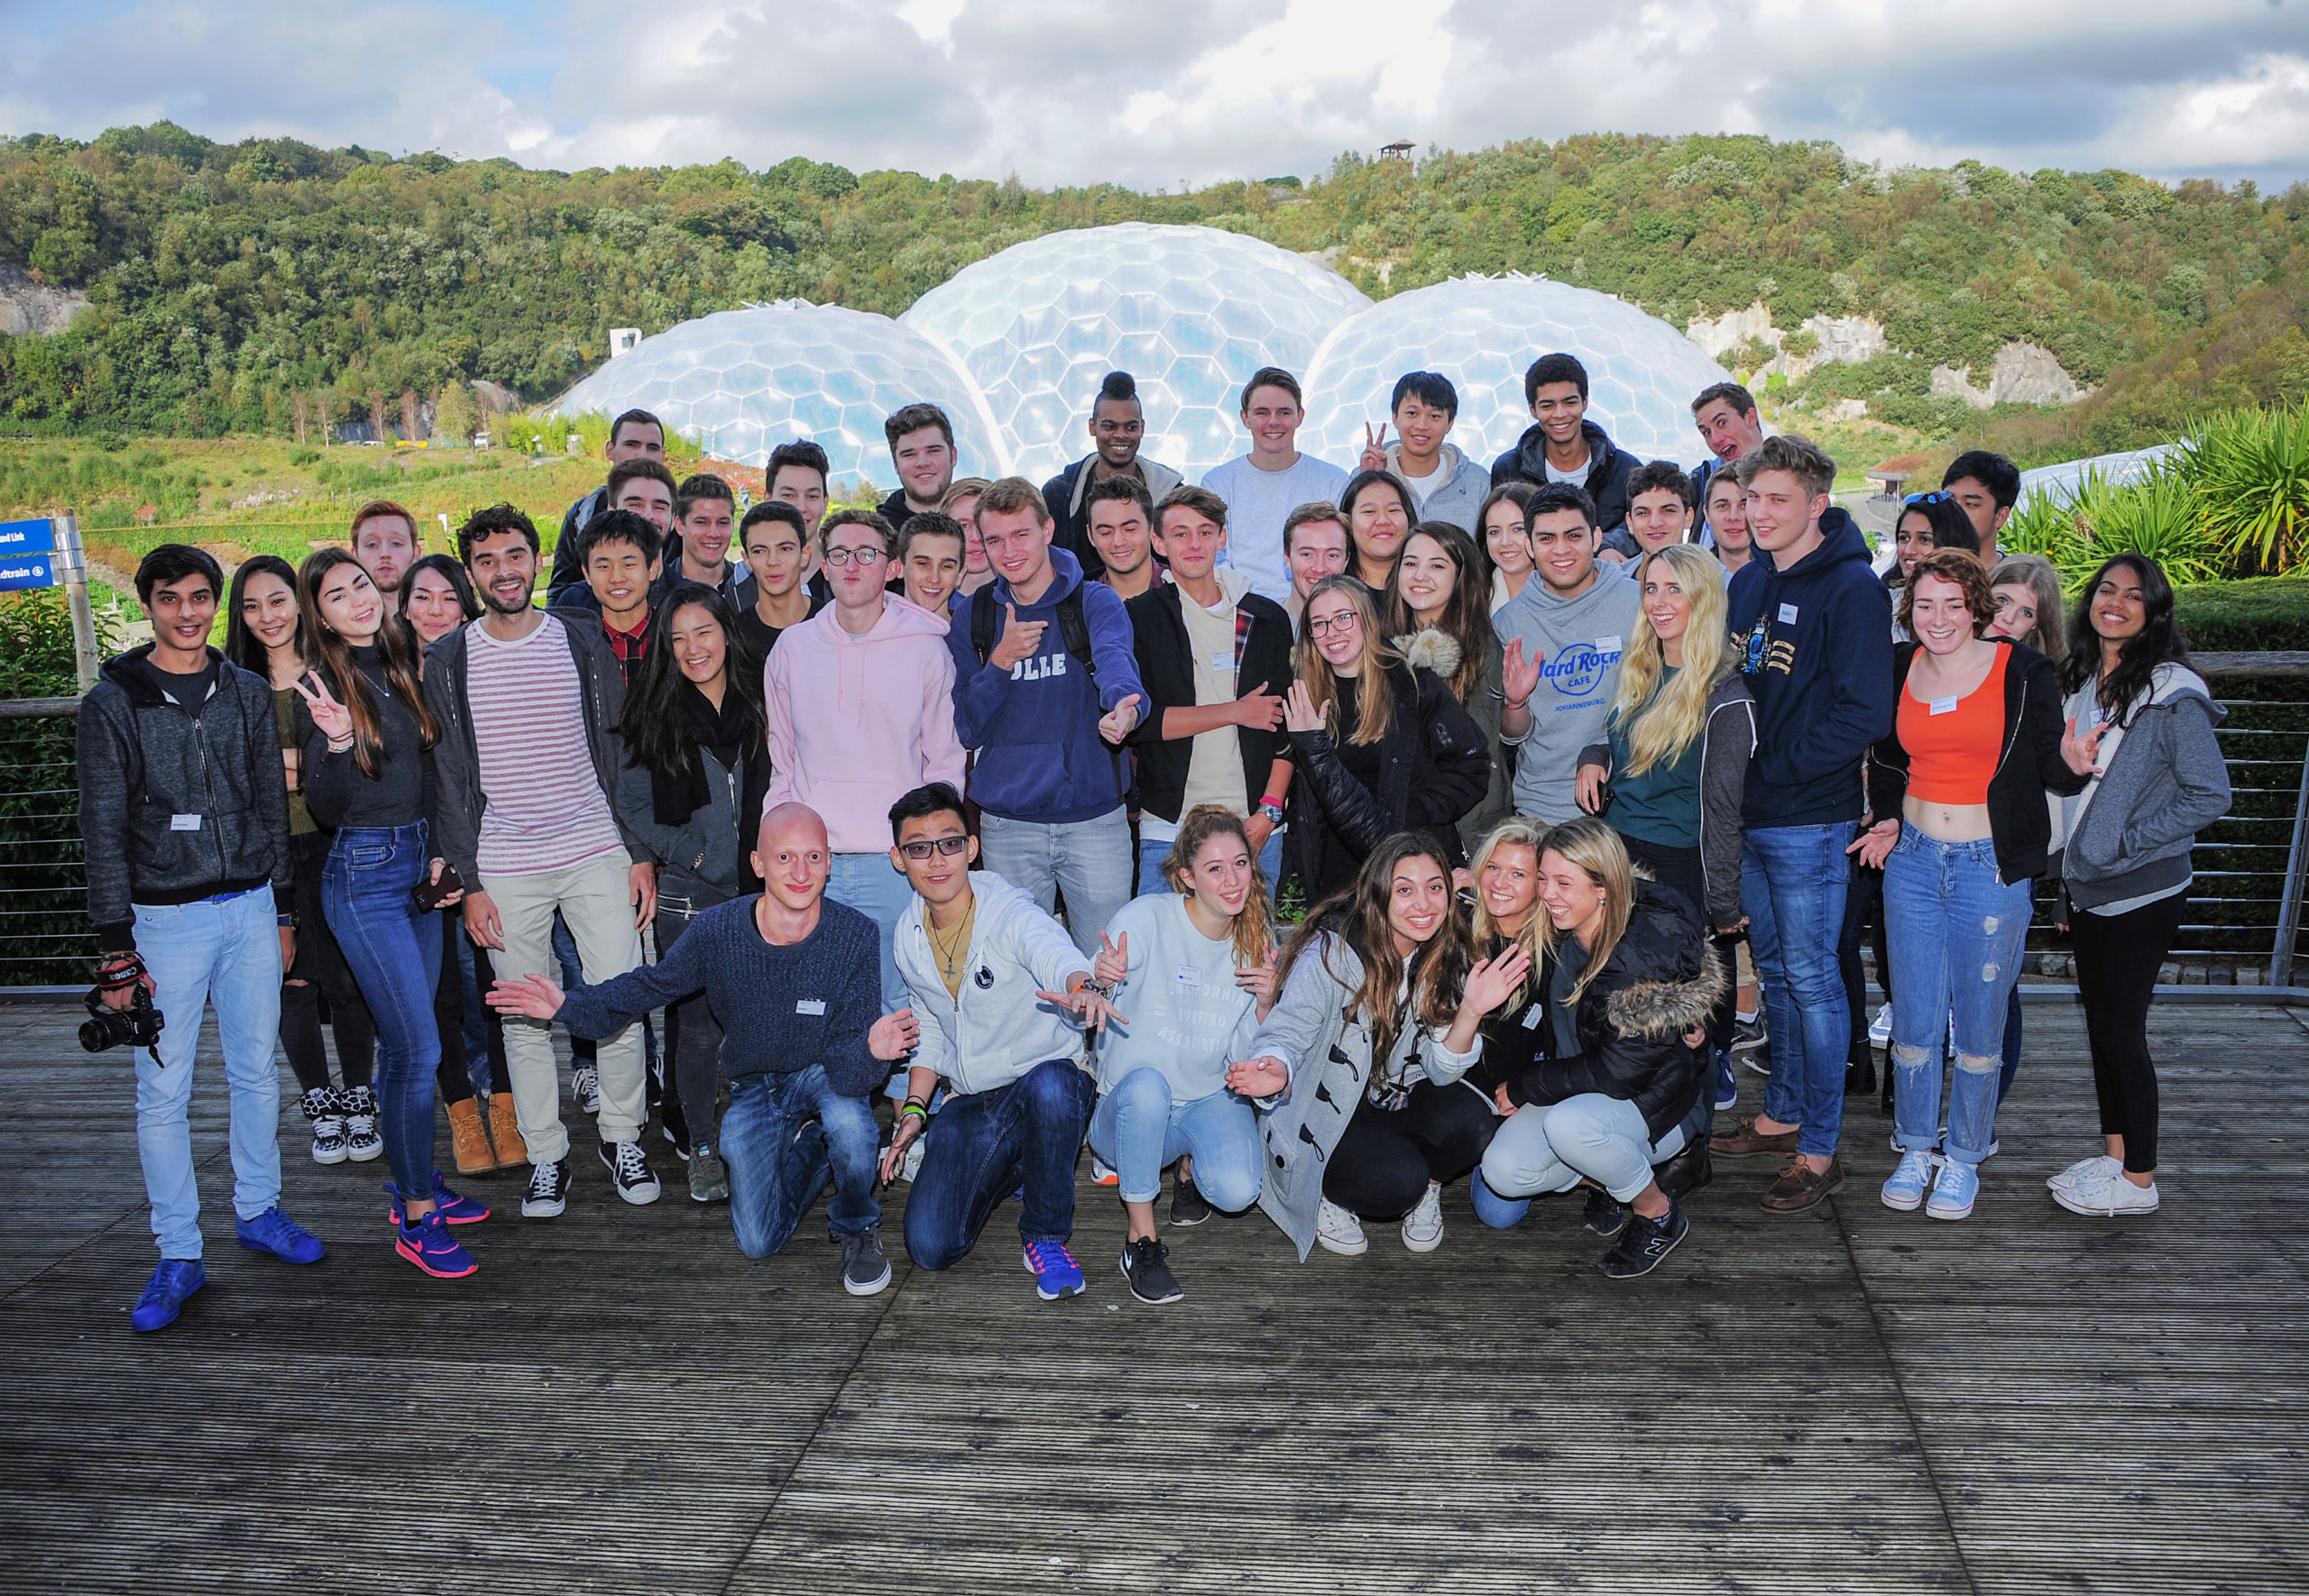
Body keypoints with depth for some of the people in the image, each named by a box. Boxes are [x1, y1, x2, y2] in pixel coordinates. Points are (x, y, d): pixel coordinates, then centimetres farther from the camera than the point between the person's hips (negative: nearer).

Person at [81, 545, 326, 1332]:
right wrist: (116, 949, -8)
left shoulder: (247, 693, 6)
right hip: (165, 919, -3)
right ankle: (178, 1255, 12)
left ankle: (258, 1209, 29)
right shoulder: (113, 702, -4)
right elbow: (103, 830, -5)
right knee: (163, 1092, 2)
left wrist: (284, 909, 11)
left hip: (250, 909, 3)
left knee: (256, 1071, 13)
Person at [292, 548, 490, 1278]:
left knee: (404, 1042, 15)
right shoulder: (323, 686, -10)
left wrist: (439, 853, 12)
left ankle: (418, 1185, 26)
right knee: (417, 1048, -8)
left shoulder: (401, 667, 8)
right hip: (364, 875, -7)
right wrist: (337, 740, -29)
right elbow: (327, 808, -13)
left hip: (417, 863, 7)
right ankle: (416, 1218, 3)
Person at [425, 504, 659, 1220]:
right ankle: (546, 1156, 20)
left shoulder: (583, 644, 4)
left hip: (596, 855, 0)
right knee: (525, 1017, 5)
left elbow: (620, 753, 7)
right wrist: (468, 881, -2)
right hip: (504, 867, 0)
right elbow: (448, 781, 4)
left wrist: (641, 852, 1)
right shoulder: (447, 663, 2)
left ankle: (621, 1136, 19)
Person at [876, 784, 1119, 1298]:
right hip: (968, 1104, 5)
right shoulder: (909, 938, 4)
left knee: (1049, 1082, -42)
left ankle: (1047, 1237, -16)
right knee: (930, 1248, -13)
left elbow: (1055, 953, -40)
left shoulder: (1009, 912, -16)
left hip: (1048, 1079, -5)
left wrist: (1081, 988, -64)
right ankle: (1012, 1168, 21)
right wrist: (914, 1110, 6)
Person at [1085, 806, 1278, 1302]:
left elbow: (1244, 1057, 4)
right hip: (1131, 1107, -2)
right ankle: (1141, 1239, -21)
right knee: (1145, 1081, -38)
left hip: (1212, 1099, 3)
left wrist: (1266, 1004, -16)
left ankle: (1191, 1162, 11)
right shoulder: (1145, 918, -13)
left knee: (1237, 1191, -27)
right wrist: (1099, 979, -45)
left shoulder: (1257, 943, 1)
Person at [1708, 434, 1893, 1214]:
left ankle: (1819, 1150, 10)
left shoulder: (1852, 589, -12)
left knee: (1811, 977, 0)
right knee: (1774, 969, 16)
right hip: (1745, 816, 7)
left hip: (1809, 822, -7)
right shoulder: (1748, 582, 10)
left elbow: (1864, 714, -18)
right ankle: (1782, 1116, 30)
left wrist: (1770, 766, -17)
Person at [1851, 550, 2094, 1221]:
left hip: (1993, 868, -3)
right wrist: (1887, 818, 3)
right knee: (1914, 1017, 8)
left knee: (1979, 1024, 6)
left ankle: (1963, 1158, 23)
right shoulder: (1899, 670, 4)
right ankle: (1917, 1149, 26)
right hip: (1913, 862, 3)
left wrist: (2071, 762, -23)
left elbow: (2051, 769, -1)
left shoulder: (2024, 672, -6)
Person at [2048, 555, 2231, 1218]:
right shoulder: (2081, 684, 9)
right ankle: (2114, 1155, 25)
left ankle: (2139, 1180, 11)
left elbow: (2210, 794, -13)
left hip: (2141, 892, -7)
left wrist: (2127, 842, -15)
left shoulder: (2172, 694, -14)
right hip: (2086, 887, 7)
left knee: (2120, 1027, -2)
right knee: (2100, 1022, 13)